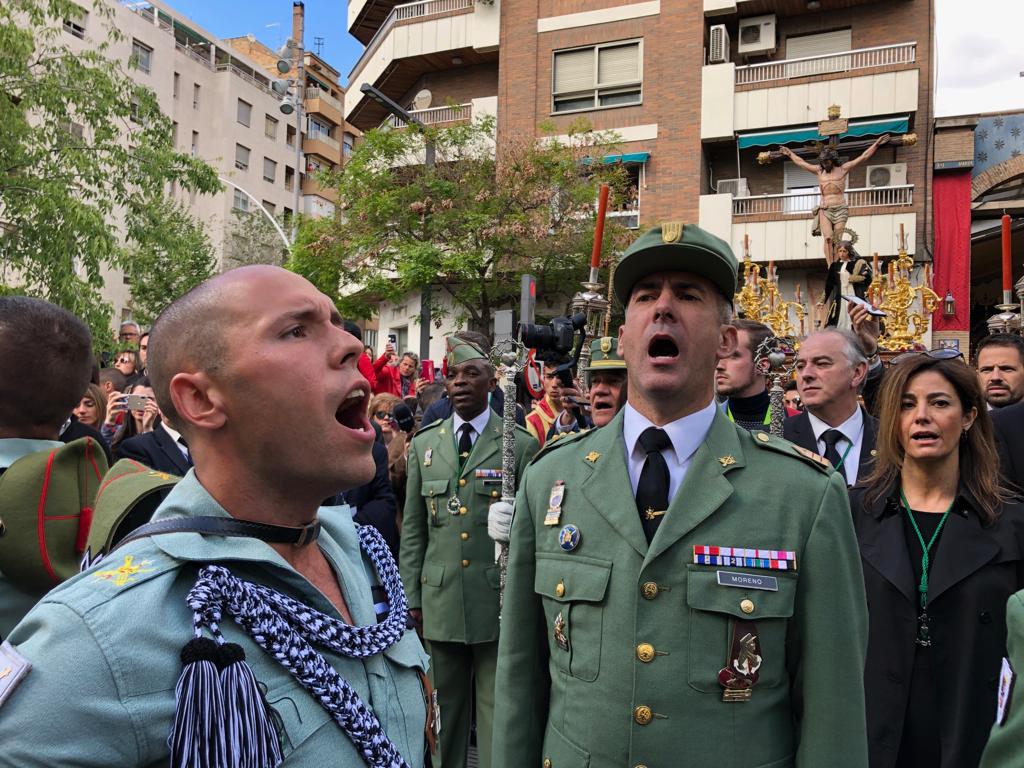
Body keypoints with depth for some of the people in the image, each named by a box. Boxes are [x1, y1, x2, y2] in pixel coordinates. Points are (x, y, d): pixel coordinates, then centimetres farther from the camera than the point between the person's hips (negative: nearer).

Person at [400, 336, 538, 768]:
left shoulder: (521, 446, -2)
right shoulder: (424, 444, 8)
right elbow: (413, 527, 9)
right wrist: (412, 596, 6)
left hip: (499, 600, -3)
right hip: (440, 599, 3)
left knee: (498, 712, 7)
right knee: (444, 707, 16)